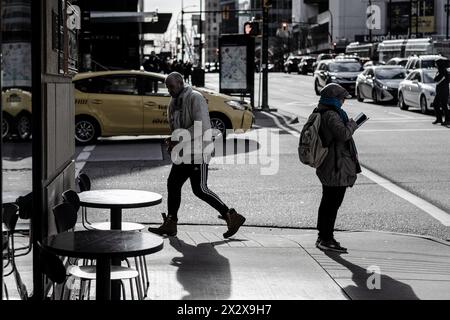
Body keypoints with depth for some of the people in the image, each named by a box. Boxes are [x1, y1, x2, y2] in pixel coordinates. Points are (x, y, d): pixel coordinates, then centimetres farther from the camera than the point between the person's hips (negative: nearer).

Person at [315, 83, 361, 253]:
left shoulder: (320, 114, 13)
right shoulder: (331, 115, -19)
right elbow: (343, 134, -29)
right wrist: (352, 124, -12)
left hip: (326, 167, 11)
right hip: (337, 167, -11)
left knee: (327, 202, 17)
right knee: (333, 203, -6)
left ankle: (323, 236, 25)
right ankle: (326, 239, -3)